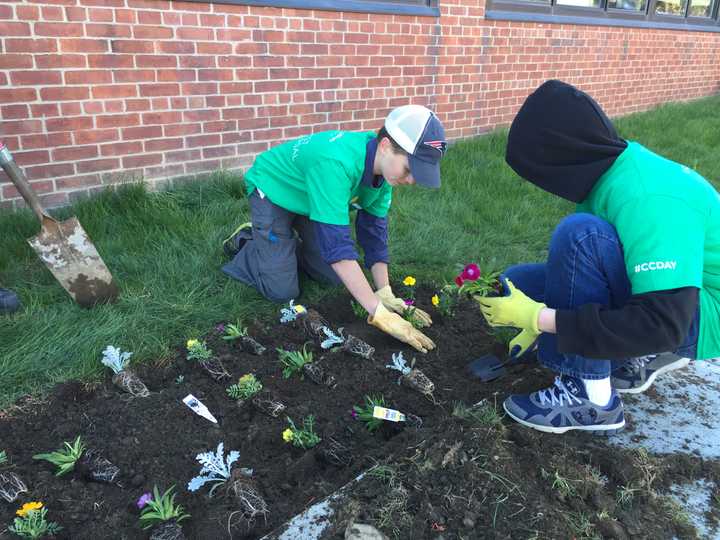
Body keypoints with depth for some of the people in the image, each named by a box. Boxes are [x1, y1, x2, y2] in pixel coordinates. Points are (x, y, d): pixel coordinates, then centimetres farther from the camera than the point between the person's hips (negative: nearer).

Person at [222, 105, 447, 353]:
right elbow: (337, 243, -45)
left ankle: (289, 246, 29)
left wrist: (385, 293, -17)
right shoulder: (336, 163, -42)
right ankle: (246, 242, 16)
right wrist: (379, 314, -44)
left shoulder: (384, 165, -18)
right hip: (272, 191, -6)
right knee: (282, 291, -11)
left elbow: (374, 229, -11)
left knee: (335, 276, 3)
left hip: (311, 196, 7)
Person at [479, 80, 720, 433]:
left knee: (580, 232, -32)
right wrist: (536, 316, 1)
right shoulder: (613, 169, -3)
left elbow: (662, 325, -34)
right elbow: (582, 264, 9)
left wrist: (540, 319, -30)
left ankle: (590, 396, -18)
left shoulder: (648, 198, -30)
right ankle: (645, 354, 7)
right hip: (657, 290, 9)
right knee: (518, 285, 3)